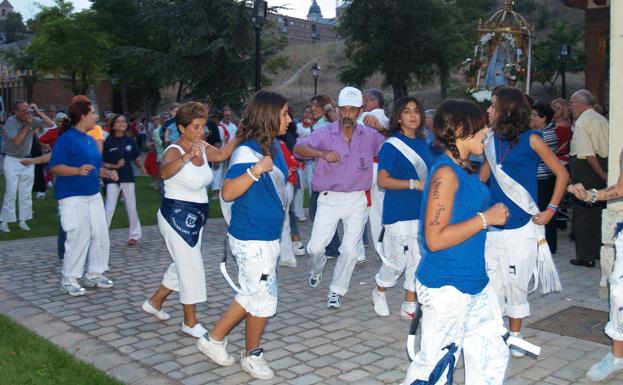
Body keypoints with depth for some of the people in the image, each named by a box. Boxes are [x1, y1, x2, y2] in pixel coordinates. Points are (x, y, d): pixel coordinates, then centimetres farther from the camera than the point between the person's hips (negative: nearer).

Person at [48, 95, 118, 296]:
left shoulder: (90, 140, 14)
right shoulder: (66, 138, -12)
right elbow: (55, 167, -18)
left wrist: (107, 173, 8)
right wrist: (77, 170, -32)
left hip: (93, 194, 9)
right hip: (73, 196, -9)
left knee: (100, 234, 9)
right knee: (78, 238, -6)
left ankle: (94, 274, 23)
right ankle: (69, 279, 8)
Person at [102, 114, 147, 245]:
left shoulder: (130, 141, 3)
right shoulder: (108, 142, -6)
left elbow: (135, 158, 12)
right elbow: (102, 163, -5)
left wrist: (141, 167, -5)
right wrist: (115, 166, -20)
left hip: (128, 177, 3)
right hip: (113, 179, -3)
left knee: (131, 207, 10)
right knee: (109, 208, -5)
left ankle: (135, 235, 23)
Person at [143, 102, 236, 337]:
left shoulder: (202, 148, 0)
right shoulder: (174, 151, -22)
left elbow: (222, 155, 10)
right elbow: (164, 172, -43)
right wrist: (186, 157, -62)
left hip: (195, 218, 9)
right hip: (177, 217, -9)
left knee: (183, 265, 21)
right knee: (192, 268, -3)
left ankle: (155, 302, 40)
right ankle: (190, 323, 12)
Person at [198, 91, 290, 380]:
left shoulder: (274, 146, 5)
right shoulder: (247, 151, -19)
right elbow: (228, 193, -26)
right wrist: (256, 169, -36)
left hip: (269, 236, 9)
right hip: (252, 239, -9)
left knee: (252, 296, 18)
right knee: (264, 299, 3)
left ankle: (214, 339, 33)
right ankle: (252, 355, 26)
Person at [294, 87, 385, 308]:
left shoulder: (370, 135, 1)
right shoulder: (326, 134, -6)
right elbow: (299, 148, -18)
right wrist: (322, 153, -34)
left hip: (357, 200, 1)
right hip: (329, 198, -1)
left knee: (349, 250, 2)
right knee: (315, 247, -2)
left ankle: (336, 291, 22)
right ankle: (316, 270, 35)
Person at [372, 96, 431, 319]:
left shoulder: (423, 143, 11)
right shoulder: (391, 145, -9)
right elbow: (383, 180, -16)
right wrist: (415, 184, -21)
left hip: (422, 211, 6)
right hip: (399, 213, -6)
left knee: (419, 259, 7)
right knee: (397, 259, 0)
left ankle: (410, 305, 20)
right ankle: (379, 292, 28)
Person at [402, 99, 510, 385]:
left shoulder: (465, 168, 9)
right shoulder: (446, 173, -19)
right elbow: (435, 239, -24)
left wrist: (492, 214, 10)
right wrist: (485, 219, -19)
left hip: (475, 282, 9)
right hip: (446, 286, -9)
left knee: (493, 356, 15)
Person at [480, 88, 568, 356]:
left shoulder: (531, 139, -5)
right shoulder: (492, 140, 8)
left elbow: (562, 174, -2)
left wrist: (551, 210, -7)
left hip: (521, 226, -4)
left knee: (515, 283, 6)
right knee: (491, 283, 4)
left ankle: (515, 336, 23)